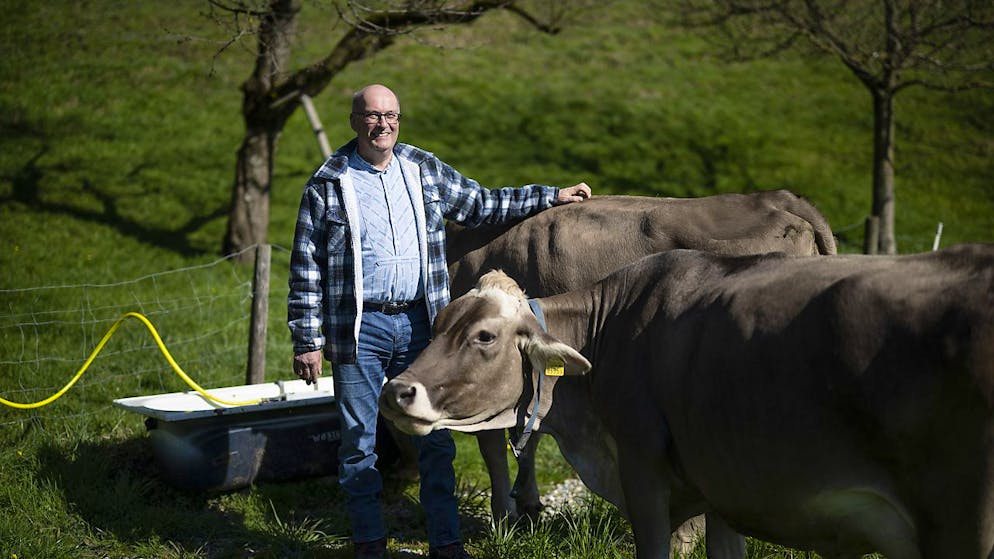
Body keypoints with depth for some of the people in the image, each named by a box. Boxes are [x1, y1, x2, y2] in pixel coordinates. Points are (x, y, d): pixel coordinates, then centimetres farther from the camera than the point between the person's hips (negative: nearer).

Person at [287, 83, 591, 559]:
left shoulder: (425, 170, 9)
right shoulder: (327, 184, -2)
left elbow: (481, 204, 20)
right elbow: (306, 269, -1)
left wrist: (551, 197, 16)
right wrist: (307, 341, -5)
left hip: (420, 323, 3)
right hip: (358, 328, -3)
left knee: (436, 437, 6)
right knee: (359, 440, 4)